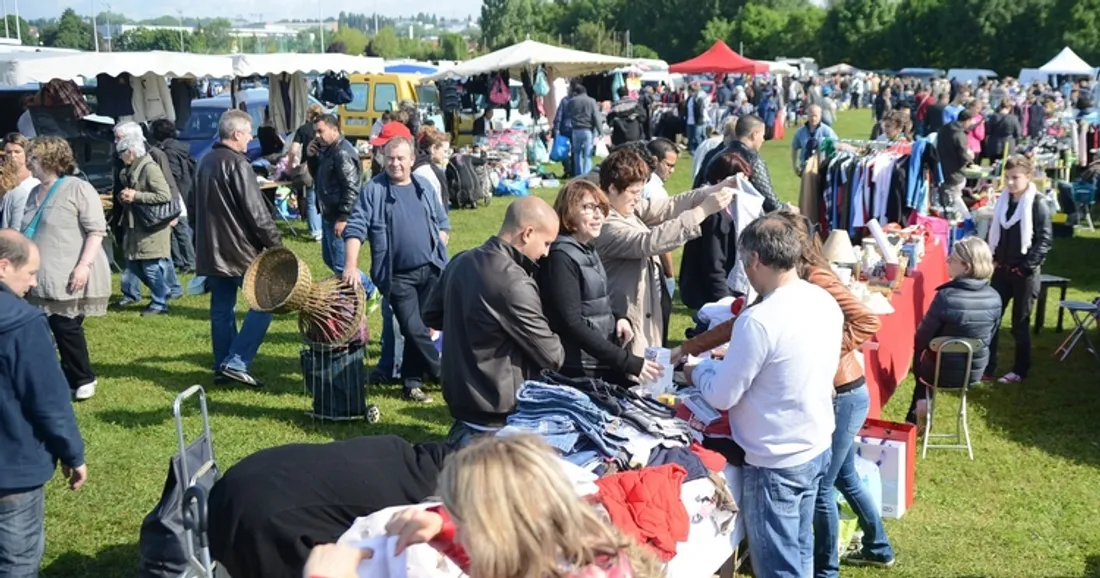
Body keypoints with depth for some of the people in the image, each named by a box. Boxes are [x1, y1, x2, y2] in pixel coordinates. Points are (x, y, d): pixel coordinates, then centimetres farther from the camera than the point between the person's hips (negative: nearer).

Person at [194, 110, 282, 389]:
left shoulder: (205, 162, 13)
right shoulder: (237, 164, -15)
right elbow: (256, 212, -18)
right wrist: (276, 243, -11)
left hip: (210, 251, 9)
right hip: (239, 250, -9)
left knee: (222, 309, 12)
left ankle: (222, 367, 14)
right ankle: (236, 363, -8)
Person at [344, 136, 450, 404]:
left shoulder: (424, 187, 10)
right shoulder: (374, 190, -4)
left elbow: (443, 223, 19)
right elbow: (355, 228, -10)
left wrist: (438, 251, 5)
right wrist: (351, 266, -20)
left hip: (431, 270, 4)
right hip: (398, 276, -3)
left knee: (420, 327, 9)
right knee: (414, 329, -7)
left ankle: (412, 383, 23)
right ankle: (444, 373, 11)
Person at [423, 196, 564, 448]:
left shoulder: (461, 262, 1)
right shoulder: (514, 284, -26)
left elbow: (432, 316, 17)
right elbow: (551, 356, -17)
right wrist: (560, 352, 5)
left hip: (458, 396, 9)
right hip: (499, 414, -9)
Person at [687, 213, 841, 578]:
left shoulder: (759, 321, -25)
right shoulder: (826, 302, 0)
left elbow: (722, 396, -16)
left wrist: (698, 371, 3)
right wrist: (736, 358, 15)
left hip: (777, 461, -8)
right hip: (818, 446, 8)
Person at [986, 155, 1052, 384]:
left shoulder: (1038, 204, -11)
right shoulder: (1004, 200, 7)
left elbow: (1045, 239, -13)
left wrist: (1028, 266, -17)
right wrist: (994, 259, 5)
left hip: (1025, 273, -6)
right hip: (1002, 270, 6)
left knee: (1019, 323, 3)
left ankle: (1021, 370, 16)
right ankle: (987, 366, 11)